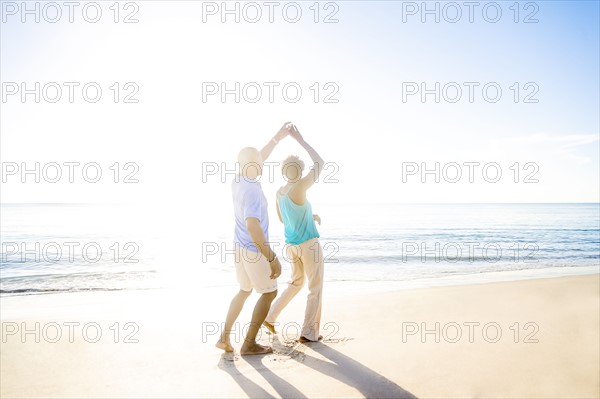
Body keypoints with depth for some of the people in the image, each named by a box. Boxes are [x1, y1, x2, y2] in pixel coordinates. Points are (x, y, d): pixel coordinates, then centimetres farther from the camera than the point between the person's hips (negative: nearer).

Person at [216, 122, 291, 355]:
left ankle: (225, 338, 22)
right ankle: (249, 344, 10)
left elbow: (257, 160, 19)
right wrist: (273, 259, -32)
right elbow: (252, 226, -35)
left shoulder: (238, 182, 1)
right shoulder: (252, 190, -26)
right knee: (269, 292, 7)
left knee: (245, 291, 22)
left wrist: (277, 137, 21)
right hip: (254, 250, -9)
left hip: (241, 246, 9)